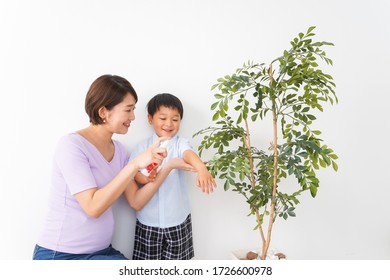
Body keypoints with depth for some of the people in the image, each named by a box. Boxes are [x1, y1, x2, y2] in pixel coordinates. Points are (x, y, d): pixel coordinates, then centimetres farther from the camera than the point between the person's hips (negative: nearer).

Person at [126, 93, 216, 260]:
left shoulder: (180, 144, -7)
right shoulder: (142, 148, -1)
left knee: (174, 259, 14)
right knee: (149, 259, 13)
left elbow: (189, 154, -28)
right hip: (148, 220, 1)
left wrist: (202, 169, -50)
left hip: (177, 219, -1)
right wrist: (141, 177, -24)